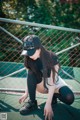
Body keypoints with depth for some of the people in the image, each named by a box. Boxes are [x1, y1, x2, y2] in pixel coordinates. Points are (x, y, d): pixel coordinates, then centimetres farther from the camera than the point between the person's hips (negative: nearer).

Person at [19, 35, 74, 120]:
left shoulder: (52, 58, -27)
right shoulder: (30, 59, -15)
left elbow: (52, 82, -31)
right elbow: (29, 78, -4)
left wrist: (48, 104, -36)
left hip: (55, 84, -2)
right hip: (42, 85, 3)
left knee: (69, 98, -32)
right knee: (31, 73, -29)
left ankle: (55, 95, 2)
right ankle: (32, 102, -19)